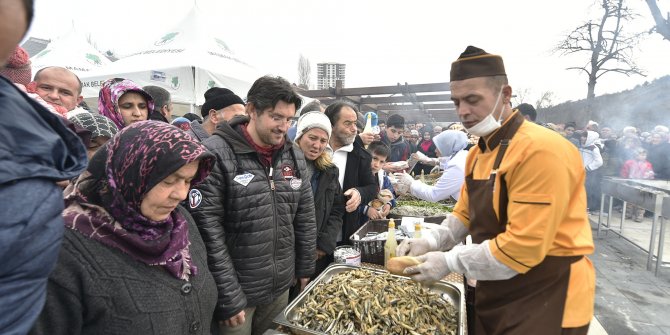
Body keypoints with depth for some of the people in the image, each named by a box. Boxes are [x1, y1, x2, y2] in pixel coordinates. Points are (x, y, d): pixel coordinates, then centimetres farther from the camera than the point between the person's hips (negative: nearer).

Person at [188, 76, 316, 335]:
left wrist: (305, 270, 10)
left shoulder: (294, 156, 1)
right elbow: (208, 232, -18)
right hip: (236, 291, -5)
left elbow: (305, 219, 7)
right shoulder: (216, 154, -17)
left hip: (281, 287, 5)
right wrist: (228, 298, -15)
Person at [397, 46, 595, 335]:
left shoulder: (541, 150, -25)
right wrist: (430, 241, -7)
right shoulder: (478, 152, 4)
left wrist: (450, 262, -22)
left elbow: (523, 247, -28)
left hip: (545, 300, -7)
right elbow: (464, 214, 9)